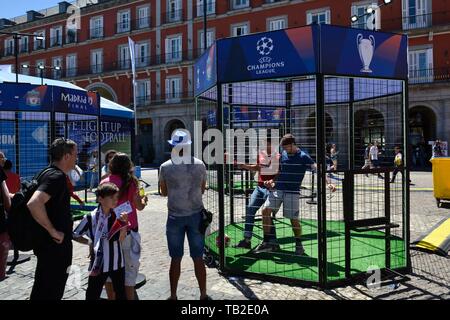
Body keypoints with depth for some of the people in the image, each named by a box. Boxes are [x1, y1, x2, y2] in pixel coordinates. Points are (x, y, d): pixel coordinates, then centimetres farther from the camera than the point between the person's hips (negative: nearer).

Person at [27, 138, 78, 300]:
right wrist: (53, 231, -26)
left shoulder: (49, 173, 10)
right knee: (51, 292, 3)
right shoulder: (56, 176, -22)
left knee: (42, 290, 22)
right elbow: (34, 204, -37)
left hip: (49, 243, 10)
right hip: (55, 245, -10)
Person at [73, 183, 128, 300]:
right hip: (98, 264, -2)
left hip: (117, 263, 3)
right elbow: (75, 235, 0)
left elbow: (121, 239, -10)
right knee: (92, 295, 9)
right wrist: (90, 242, -9)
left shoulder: (118, 215, -6)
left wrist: (124, 223, -22)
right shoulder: (91, 218, -12)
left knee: (121, 294, 17)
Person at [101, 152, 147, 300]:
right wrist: (144, 199, 19)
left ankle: (111, 297, 24)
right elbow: (139, 206, -1)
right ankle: (130, 297, 14)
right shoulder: (130, 182, -8)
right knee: (130, 267, 8)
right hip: (128, 231, -3)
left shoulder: (104, 183, 0)